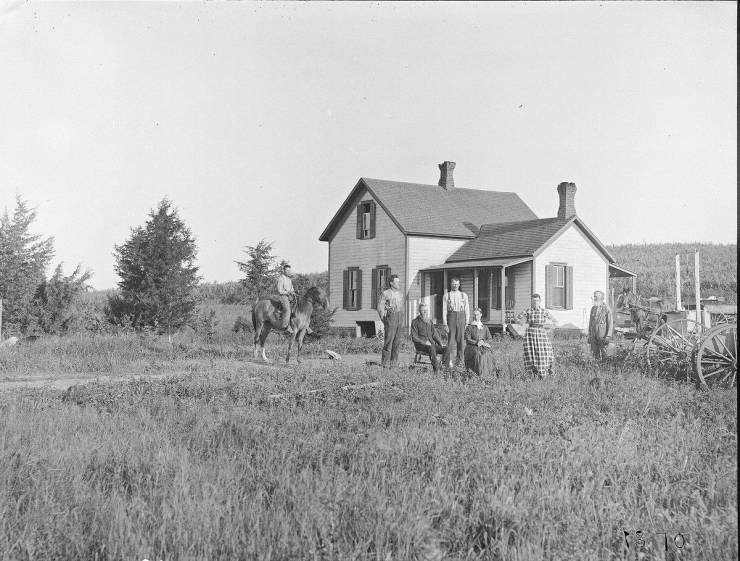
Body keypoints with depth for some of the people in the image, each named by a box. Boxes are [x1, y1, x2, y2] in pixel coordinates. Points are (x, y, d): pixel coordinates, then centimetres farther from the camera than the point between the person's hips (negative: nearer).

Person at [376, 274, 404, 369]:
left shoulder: (400, 294, 16)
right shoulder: (385, 293, -1)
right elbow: (380, 308, -2)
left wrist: (401, 320, 13)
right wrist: (384, 321, -6)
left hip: (399, 318, 6)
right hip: (390, 316, -6)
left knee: (397, 341, 5)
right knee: (389, 340, -9)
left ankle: (394, 362, 12)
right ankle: (385, 363, -4)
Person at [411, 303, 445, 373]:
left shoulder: (429, 321, 19)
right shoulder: (415, 322, 1)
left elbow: (434, 334, 22)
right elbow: (414, 337, -6)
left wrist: (440, 343, 5)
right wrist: (424, 342, -19)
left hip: (431, 343, 6)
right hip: (420, 345, -6)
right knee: (432, 347, -39)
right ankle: (436, 369, -41)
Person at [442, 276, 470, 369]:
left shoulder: (464, 295, 11)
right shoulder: (446, 296, 6)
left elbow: (467, 309, 9)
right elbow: (444, 310, 3)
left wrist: (467, 322, 1)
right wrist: (445, 324, -4)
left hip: (461, 317, 2)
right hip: (451, 317, -2)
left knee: (461, 339, 2)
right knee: (451, 339, -7)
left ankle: (459, 361, 10)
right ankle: (448, 360, -2)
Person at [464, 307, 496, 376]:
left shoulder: (485, 328, 20)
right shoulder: (469, 328, 10)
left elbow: (490, 339, 12)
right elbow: (468, 340, -1)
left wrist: (483, 342, -9)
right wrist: (477, 342, -17)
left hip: (483, 347, 2)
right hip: (472, 347, -2)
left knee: (487, 353, -32)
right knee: (477, 354, -36)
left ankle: (486, 370, -25)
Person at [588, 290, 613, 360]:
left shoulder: (606, 308, -7)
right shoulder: (593, 308, 11)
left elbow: (610, 323, -8)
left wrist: (608, 336, -14)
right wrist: (589, 335, 13)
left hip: (602, 335, -5)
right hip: (593, 334, 5)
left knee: (602, 353, -2)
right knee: (594, 353, 7)